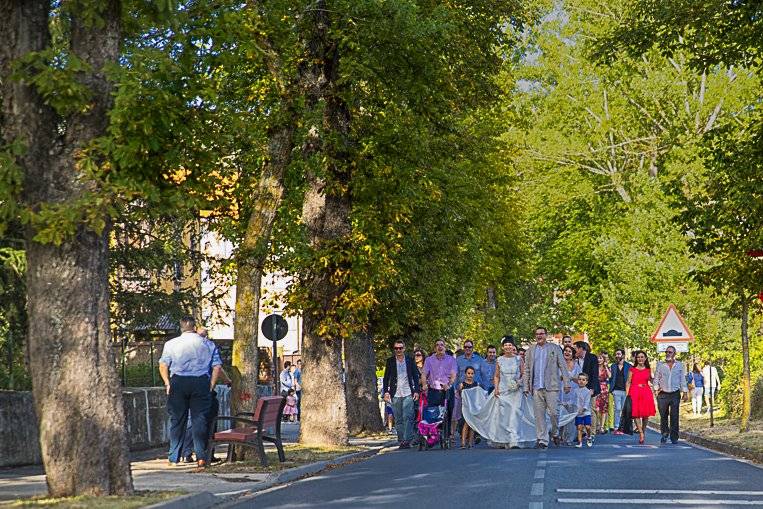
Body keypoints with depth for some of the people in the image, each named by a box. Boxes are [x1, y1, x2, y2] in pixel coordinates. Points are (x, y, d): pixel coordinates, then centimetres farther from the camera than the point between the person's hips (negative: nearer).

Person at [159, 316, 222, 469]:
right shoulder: (208, 344, 10)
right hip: (201, 382, 0)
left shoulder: (171, 344, 8)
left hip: (178, 382, 0)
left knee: (177, 420, 5)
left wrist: (168, 384, 6)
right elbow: (217, 366, 5)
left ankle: (173, 458, 8)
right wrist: (211, 386, 7)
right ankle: (201, 456, -6)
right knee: (200, 419, 1)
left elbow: (163, 366, 1)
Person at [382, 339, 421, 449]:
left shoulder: (410, 360, 7)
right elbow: (386, 378, 9)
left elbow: (415, 377, 9)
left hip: (408, 394, -1)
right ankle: (401, 440, 9)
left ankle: (407, 440, -12)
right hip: (395, 394, 1)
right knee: (398, 419, 4)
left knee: (408, 417, -11)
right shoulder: (390, 361, 8)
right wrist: (386, 392, 0)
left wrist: (416, 391, 2)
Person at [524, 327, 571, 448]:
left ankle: (555, 433, 18)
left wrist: (566, 383, -3)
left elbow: (562, 366, 5)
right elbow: (527, 370, 14)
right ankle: (542, 440, 3)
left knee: (553, 412, -5)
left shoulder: (555, 348, 7)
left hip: (551, 387, -2)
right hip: (536, 388, 2)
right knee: (539, 415, 0)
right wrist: (526, 387, 6)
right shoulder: (530, 350, 13)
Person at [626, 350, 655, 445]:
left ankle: (643, 431, 16)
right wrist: (627, 394, -6)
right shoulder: (632, 370, 5)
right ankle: (641, 433, -15)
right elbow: (628, 382, 3)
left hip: (646, 393, 2)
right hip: (635, 393, -2)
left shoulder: (648, 370, 13)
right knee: (636, 413, -13)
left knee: (646, 414, 0)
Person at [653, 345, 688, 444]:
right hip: (663, 394, 0)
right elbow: (656, 378, 10)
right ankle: (664, 433, 17)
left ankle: (674, 437, 3)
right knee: (663, 415, 0)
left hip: (675, 394, 0)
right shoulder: (660, 365, 9)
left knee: (674, 416, -3)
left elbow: (683, 379, 10)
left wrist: (685, 391, 3)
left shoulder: (680, 365, 10)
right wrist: (656, 389, -2)